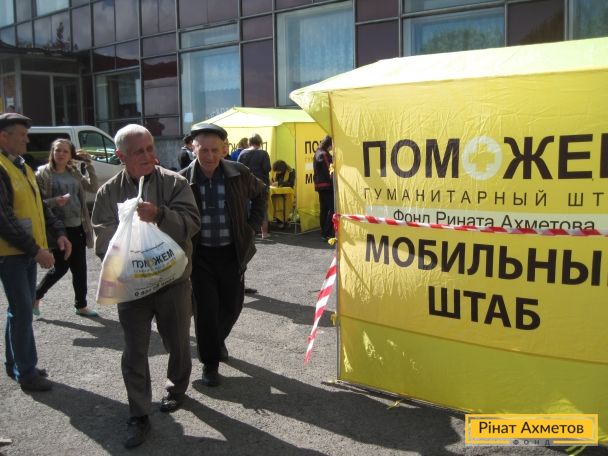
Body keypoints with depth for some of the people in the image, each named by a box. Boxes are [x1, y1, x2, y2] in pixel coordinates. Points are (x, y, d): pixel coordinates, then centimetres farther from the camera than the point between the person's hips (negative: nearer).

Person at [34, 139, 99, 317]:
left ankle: (81, 305, 21)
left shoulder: (74, 172, 9)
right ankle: (35, 296, 24)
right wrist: (54, 201, -25)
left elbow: (94, 188, 2)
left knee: (80, 268, 8)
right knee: (61, 267, 1)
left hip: (77, 227, 5)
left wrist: (89, 164, -3)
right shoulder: (43, 174, -7)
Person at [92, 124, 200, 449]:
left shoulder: (174, 182, -5)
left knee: (177, 342, 16)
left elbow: (192, 222, -15)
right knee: (134, 352, 5)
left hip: (173, 279, 0)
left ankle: (176, 389, 43)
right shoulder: (109, 192, 0)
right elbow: (101, 239, 0)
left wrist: (159, 214, -30)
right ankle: (138, 416, 19)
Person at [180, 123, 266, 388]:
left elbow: (261, 193, 13)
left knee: (232, 305, 14)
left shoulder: (238, 174, -6)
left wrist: (252, 224, 5)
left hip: (232, 253, 2)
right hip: (200, 255, -2)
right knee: (205, 310, 1)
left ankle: (217, 340, 46)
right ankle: (210, 364, 19)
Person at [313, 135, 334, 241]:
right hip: (327, 185, -10)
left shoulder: (317, 153, 16)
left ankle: (323, 233, 15)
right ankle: (327, 233, -13)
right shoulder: (325, 154, -13)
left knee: (323, 209, 12)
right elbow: (329, 171, -18)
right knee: (332, 209, -10)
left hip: (319, 185, 10)